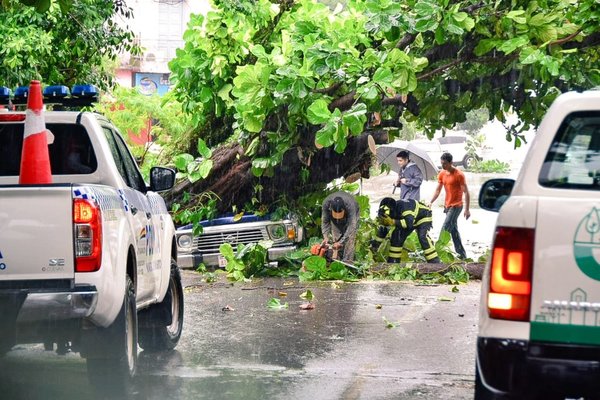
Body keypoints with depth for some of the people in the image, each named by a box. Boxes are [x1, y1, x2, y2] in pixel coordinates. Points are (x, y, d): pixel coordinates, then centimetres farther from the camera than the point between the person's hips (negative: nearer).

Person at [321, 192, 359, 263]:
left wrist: (340, 242, -47)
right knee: (335, 238, -9)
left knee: (349, 238, -18)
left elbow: (351, 226, -43)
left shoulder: (350, 205, -43)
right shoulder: (326, 203, -34)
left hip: (352, 214, -3)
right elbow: (325, 222, -24)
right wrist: (326, 237, -38)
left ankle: (347, 261, -19)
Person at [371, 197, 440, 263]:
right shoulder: (388, 213, -16)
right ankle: (393, 261, 10)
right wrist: (374, 245, -2)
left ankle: (435, 262, -28)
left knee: (423, 237, -26)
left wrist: (393, 222, -51)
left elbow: (409, 223, -50)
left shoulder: (403, 206, -41)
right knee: (396, 238, -1)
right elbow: (382, 230, -4)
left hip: (423, 216, -8)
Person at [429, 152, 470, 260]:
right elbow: (438, 190, 10)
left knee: (445, 229, -14)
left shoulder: (459, 175, -15)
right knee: (453, 230, 12)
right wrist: (431, 202, -4)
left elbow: (466, 192, -13)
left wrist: (467, 209, -16)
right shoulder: (442, 174, 6)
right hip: (447, 205, 8)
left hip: (456, 206, -8)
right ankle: (462, 254, 19)